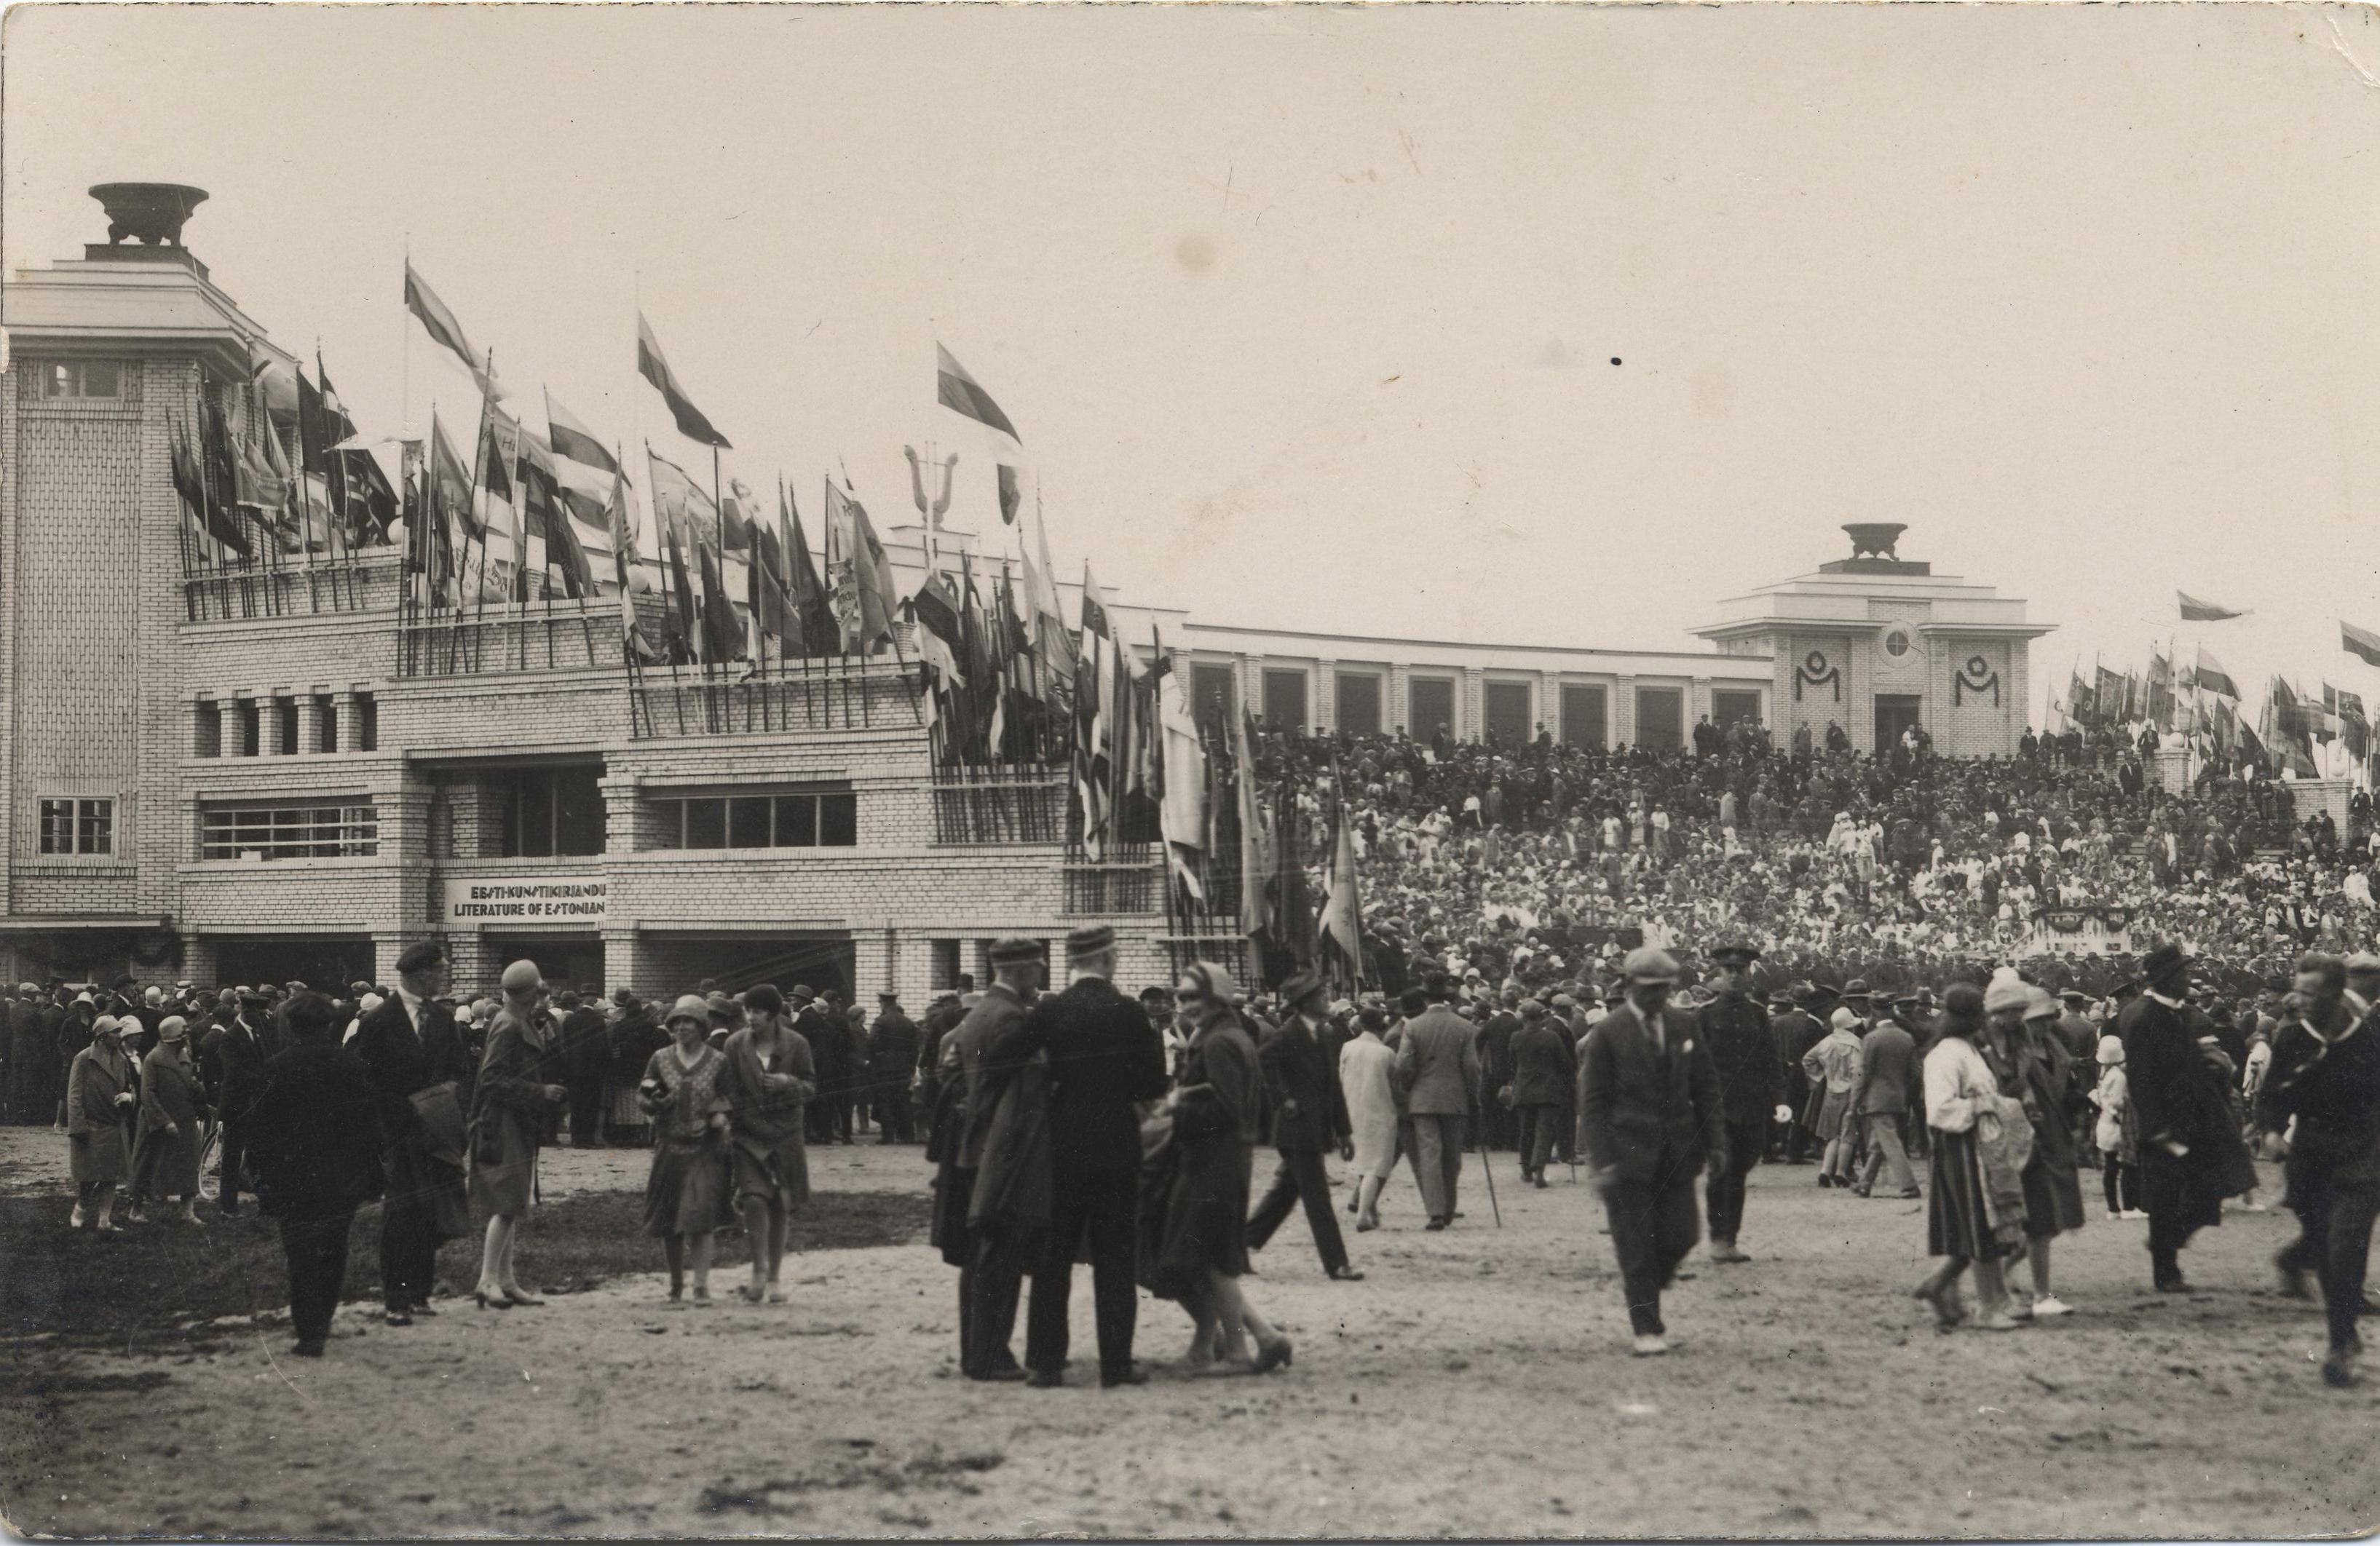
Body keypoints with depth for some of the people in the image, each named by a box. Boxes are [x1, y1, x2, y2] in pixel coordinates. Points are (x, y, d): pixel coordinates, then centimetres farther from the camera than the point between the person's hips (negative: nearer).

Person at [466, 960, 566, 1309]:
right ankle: (488, 1279, -12)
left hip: (519, 1126, 10)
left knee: (512, 1205, 11)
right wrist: (540, 1093, -20)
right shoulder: (507, 1027, -16)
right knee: (509, 1204, -12)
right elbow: (493, 1080, -20)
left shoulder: (524, 1025, 12)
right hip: (504, 1126, -10)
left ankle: (506, 1280, 15)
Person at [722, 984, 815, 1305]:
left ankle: (775, 1278, 18)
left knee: (779, 1206, 6)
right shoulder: (736, 1044, -1)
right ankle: (759, 1271, -6)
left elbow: (811, 1086, 3)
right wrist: (729, 1126, -1)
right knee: (754, 1198, -17)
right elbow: (730, 1092, 5)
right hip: (748, 1135, 0)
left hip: (785, 1136, 0)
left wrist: (790, 1083, -18)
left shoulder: (795, 1044, -3)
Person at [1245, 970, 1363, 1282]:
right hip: (1298, 1127, -8)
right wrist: (1282, 1100, -20)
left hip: (1316, 1128, 8)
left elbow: (1332, 1087, 16)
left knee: (1285, 1191, 15)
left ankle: (1244, 1242, 25)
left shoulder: (1322, 1033, 13)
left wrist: (1342, 1131, 15)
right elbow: (1263, 1058, -27)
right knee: (1317, 1197, -6)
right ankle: (1336, 1264, -4)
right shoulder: (1290, 1033, -13)